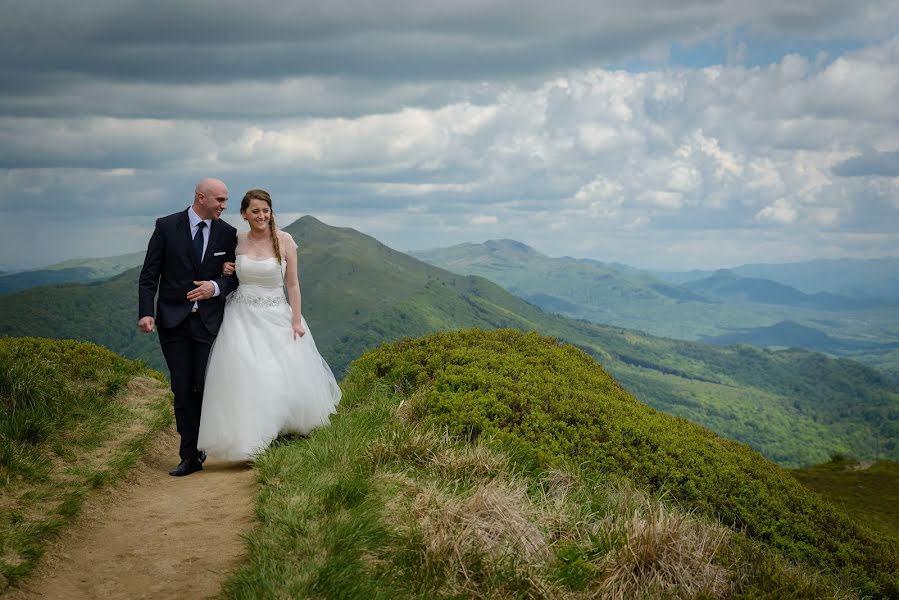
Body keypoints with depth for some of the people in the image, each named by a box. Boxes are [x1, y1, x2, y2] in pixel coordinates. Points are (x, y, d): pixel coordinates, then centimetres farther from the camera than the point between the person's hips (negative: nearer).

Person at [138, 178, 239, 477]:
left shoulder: (228, 233, 3)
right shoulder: (167, 226, -2)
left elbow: (235, 276, 8)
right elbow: (149, 274, -2)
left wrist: (215, 287, -14)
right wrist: (145, 313, -12)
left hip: (209, 320, 1)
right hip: (173, 320, -1)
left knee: (204, 387, -4)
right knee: (182, 390, 2)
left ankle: (195, 450, 16)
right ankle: (190, 457, 10)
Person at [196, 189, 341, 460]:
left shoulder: (284, 240, -4)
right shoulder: (237, 241, 1)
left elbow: (292, 283, -2)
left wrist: (297, 320, -6)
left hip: (277, 316, -1)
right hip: (243, 317, 1)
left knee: (285, 376, 2)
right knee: (245, 376, -6)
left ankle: (283, 431, 27)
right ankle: (250, 441, 5)